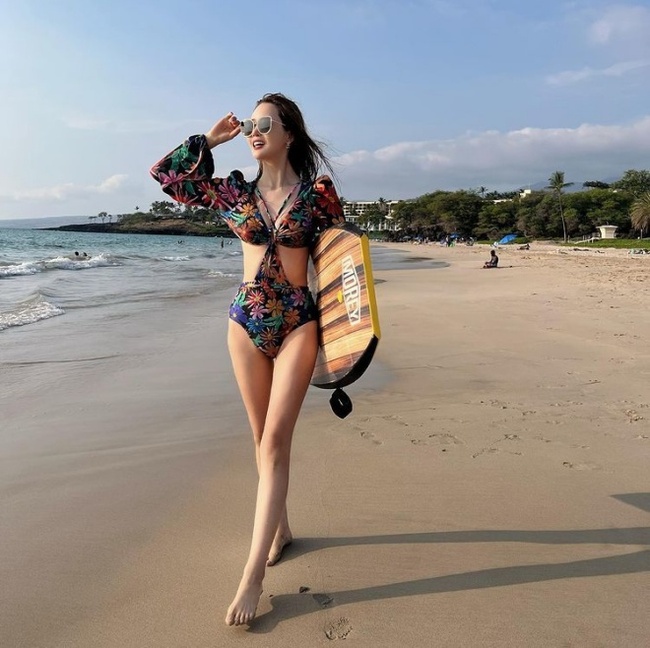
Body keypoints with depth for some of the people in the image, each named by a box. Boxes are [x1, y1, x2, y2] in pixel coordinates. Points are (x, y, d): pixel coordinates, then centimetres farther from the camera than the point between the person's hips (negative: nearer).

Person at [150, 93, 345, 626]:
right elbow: (165, 174, 13)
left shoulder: (318, 193, -1)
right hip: (246, 321, 4)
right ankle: (279, 528, 32)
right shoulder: (236, 192, 7)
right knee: (264, 439, 11)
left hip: (298, 322, -3)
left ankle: (254, 575, -4)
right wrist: (211, 139, 11)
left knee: (275, 440, -8)